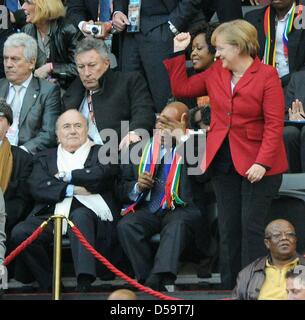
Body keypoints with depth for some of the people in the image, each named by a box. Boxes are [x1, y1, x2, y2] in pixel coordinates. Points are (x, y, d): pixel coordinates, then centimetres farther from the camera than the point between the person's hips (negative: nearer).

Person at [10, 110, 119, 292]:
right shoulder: (45, 158, 25)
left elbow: (102, 175, -4)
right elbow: (37, 187, 5)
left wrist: (66, 176, 4)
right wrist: (71, 189, -7)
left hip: (88, 212, -2)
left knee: (79, 215, -38)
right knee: (20, 233, -26)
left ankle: (84, 281, -47)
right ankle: (49, 284, -16)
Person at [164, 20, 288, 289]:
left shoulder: (266, 76, -11)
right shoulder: (215, 73, 8)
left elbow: (274, 124, -15)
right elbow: (181, 88, 17)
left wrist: (263, 162, -22)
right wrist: (178, 54, 11)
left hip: (257, 165, -6)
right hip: (223, 161, 6)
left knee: (251, 226, -5)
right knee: (228, 227, 10)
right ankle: (229, 287, 17)